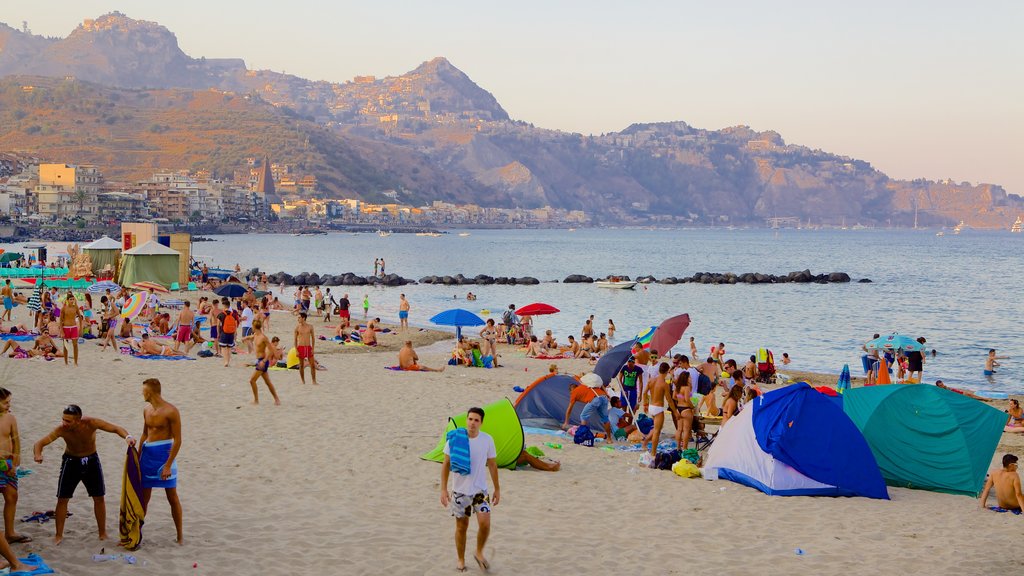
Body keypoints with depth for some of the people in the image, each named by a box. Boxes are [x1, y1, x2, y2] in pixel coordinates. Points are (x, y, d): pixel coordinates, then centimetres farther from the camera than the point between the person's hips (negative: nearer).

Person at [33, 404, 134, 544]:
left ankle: (103, 534, 20)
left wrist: (127, 437, -45)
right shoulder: (61, 430, -27)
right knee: (62, 499, -2)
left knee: (99, 498, 5)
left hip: (91, 460, 1)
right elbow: (40, 443, -26)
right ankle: (59, 535, 12)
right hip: (71, 461, -1)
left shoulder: (91, 423, -28)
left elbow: (115, 428, -24)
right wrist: (37, 454, -50)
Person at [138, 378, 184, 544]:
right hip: (147, 454, 6)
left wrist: (168, 465, -18)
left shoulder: (171, 411, -13)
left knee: (172, 497, 1)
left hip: (164, 454, -6)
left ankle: (180, 535, 10)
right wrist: (138, 457, 17)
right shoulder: (146, 410, 9)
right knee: (143, 497, 10)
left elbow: (177, 440, -14)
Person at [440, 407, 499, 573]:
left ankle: (479, 553, 11)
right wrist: (443, 489, -7)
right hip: (460, 491, -1)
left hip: (480, 490, 1)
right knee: (461, 527, 7)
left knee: (485, 523, -13)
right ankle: (461, 560, 25)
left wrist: (497, 489, 9)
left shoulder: (487, 440, -5)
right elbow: (446, 464, -3)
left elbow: (492, 465, 6)